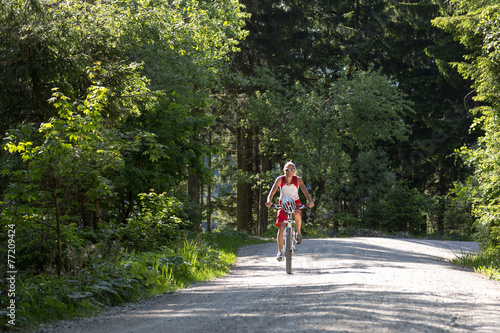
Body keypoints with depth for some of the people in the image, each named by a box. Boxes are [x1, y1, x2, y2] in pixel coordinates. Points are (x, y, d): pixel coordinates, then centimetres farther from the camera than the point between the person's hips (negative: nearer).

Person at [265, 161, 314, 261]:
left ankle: (299, 233, -9)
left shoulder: (298, 180, -15)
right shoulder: (280, 179, -16)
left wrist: (310, 201, -43)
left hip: (295, 202, 0)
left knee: (297, 214, -36)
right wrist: (269, 201, -43)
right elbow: (272, 192, -22)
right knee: (281, 227, -11)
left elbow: (305, 192, -23)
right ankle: (280, 251, -2)